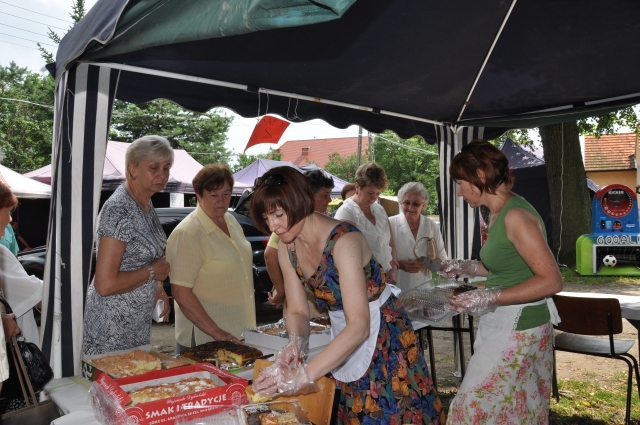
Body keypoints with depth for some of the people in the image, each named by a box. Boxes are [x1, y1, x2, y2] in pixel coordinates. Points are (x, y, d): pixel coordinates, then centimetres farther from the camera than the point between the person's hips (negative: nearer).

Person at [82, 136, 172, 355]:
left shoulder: (146, 204, 5)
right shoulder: (119, 209, -22)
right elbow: (105, 284, -26)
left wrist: (157, 286, 4)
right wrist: (152, 272, -15)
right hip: (113, 325, -9)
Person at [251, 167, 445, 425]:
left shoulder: (343, 241, -30)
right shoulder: (287, 248, -6)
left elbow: (359, 325, -35)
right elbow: (298, 311, -3)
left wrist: (303, 375, -40)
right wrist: (296, 343, -25)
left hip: (383, 340, -6)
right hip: (345, 339, 7)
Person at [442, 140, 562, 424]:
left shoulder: (516, 216, -20)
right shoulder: (498, 214, 8)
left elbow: (551, 281, -22)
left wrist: (488, 298, -26)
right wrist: (464, 268, 11)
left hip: (518, 327, -9)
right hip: (503, 325, 9)